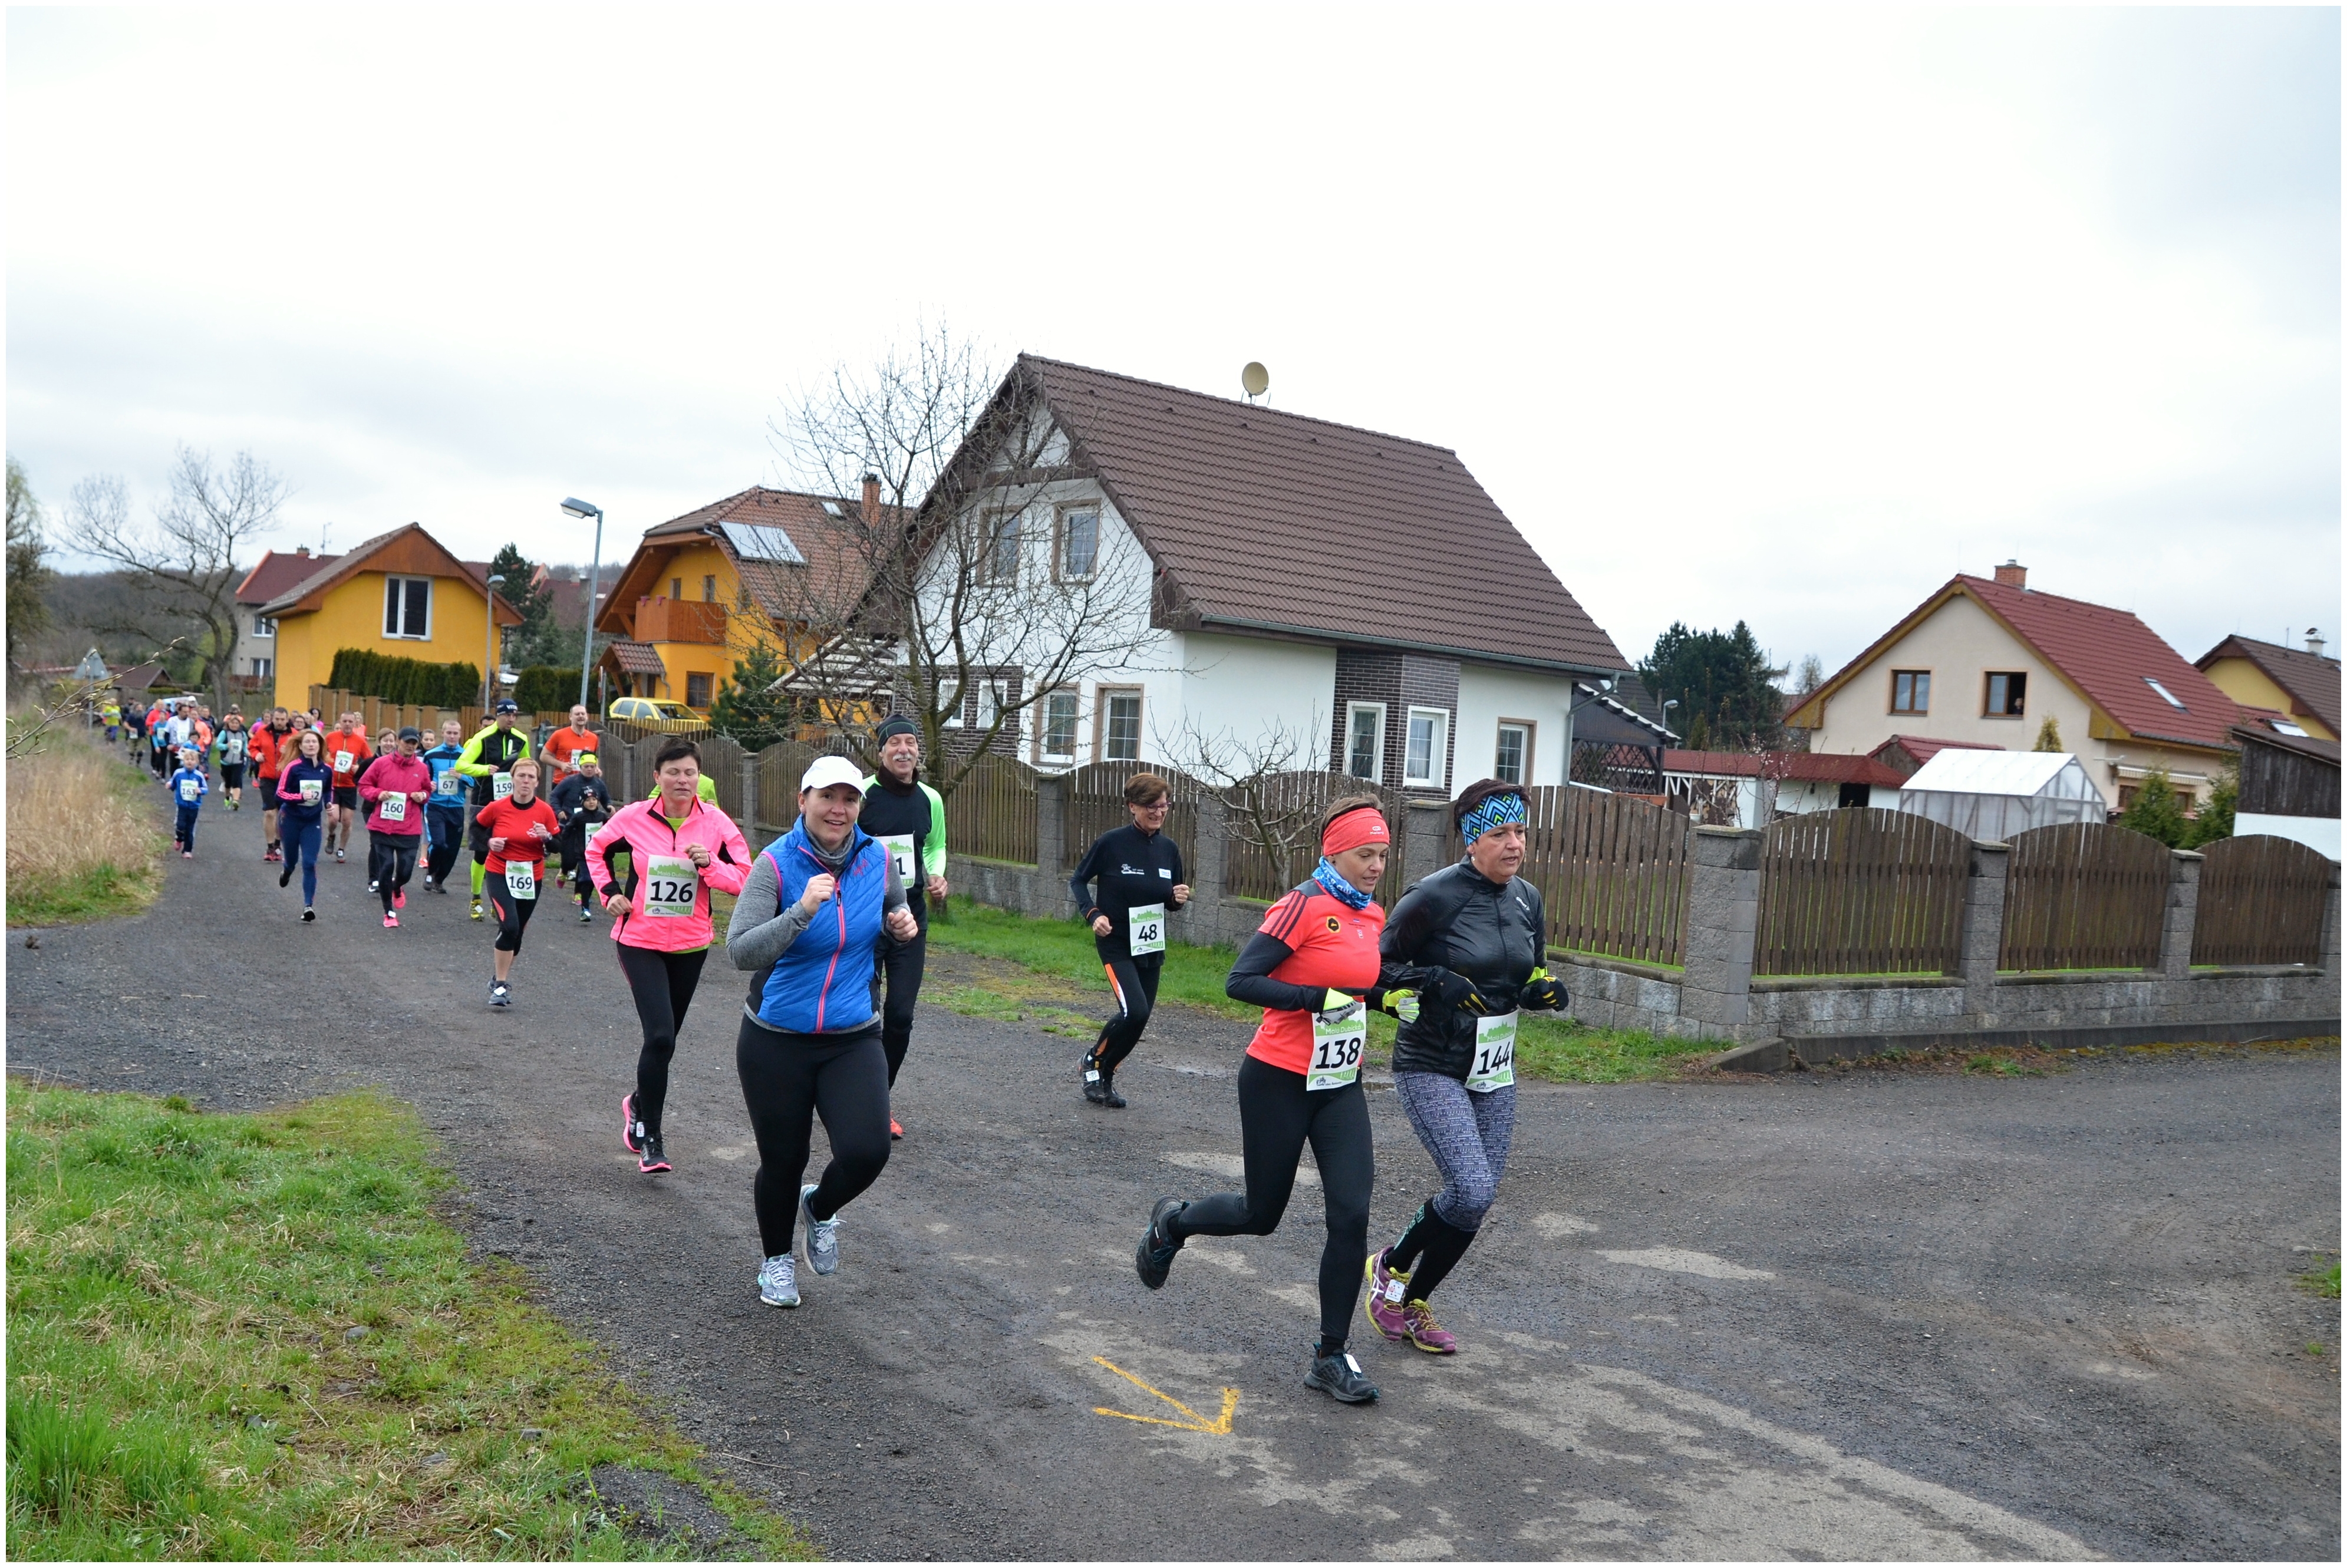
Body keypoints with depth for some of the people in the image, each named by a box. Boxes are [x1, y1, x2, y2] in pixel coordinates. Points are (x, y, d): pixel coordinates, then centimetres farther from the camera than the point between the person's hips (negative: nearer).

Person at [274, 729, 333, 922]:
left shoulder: (326, 770, -2)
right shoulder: (293, 767, -13)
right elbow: (280, 793, -12)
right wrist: (300, 796, -27)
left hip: (313, 821, 1)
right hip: (291, 819, -1)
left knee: (310, 863, -8)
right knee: (292, 858, 15)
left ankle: (309, 905, -6)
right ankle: (287, 872, 54)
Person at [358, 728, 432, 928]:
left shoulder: (422, 768, 5)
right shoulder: (381, 763, -1)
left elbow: (428, 790, 19)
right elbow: (363, 785, 6)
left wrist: (423, 796, -3)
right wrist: (378, 794, -13)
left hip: (409, 829, 1)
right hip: (382, 826, -1)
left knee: (405, 870, -2)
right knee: (386, 867, -3)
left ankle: (397, 889, 37)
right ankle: (389, 913, 12)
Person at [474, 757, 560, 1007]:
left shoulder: (545, 811, -4)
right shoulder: (497, 807, -9)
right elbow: (476, 828, 9)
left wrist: (547, 837, -18)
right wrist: (489, 842, -10)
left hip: (531, 879, 3)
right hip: (499, 875, -3)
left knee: (516, 933, 12)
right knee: (509, 926, -21)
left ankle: (501, 977, 36)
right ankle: (501, 984, -8)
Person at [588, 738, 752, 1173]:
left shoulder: (716, 823, -6)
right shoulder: (633, 818, -8)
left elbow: (745, 878, -4)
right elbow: (597, 851, 12)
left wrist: (710, 864, -20)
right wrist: (611, 892, -1)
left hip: (691, 945, 3)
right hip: (640, 942, -3)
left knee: (664, 1038, 16)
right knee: (660, 1036, -15)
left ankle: (638, 1104, 45)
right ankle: (649, 1139, -3)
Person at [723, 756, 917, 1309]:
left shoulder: (878, 860, -2)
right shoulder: (777, 863, -14)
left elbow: (895, 908, 20)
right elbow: (740, 953, -23)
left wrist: (902, 924, -3)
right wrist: (802, 911, -36)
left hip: (853, 1040, 2)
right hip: (776, 1041, -2)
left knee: (867, 1152, -14)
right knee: (783, 1160, 9)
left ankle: (820, 1210, 22)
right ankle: (776, 1261, 40)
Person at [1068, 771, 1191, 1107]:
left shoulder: (1169, 849, 2)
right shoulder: (1111, 842, -12)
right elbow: (1078, 881, -1)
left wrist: (1178, 899, -9)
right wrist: (1093, 914, -16)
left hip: (1151, 947, 6)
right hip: (1116, 944, -6)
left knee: (1139, 1018, 8)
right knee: (1134, 1011, -20)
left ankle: (1103, 1078, 29)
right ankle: (1094, 1061, 7)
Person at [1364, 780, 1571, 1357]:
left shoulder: (1529, 900, 4)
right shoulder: (1435, 896, -16)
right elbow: (1378, 966, -10)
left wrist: (1546, 991, -5)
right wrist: (1436, 980, -24)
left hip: (1493, 1072, 7)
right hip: (1431, 1069, -7)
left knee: (1478, 1199, 7)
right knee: (1471, 1191, -17)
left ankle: (1412, 1301, 29)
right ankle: (1390, 1266, 11)